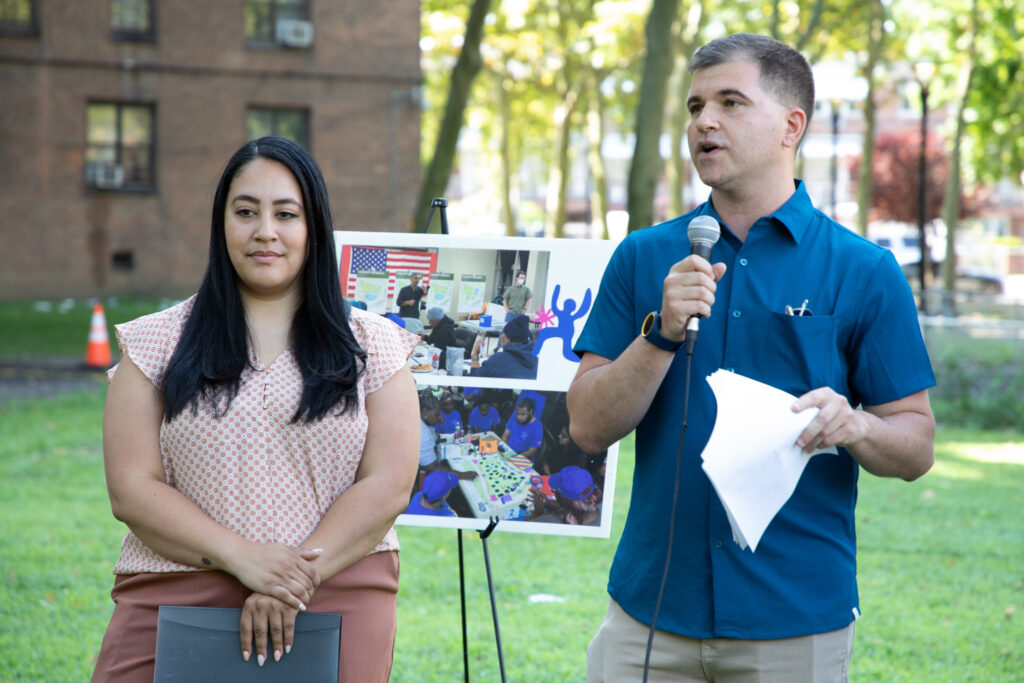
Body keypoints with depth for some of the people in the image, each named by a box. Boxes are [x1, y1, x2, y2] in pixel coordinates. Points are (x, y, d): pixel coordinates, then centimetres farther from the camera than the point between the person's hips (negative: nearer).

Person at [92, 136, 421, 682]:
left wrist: (299, 577, -14)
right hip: (174, 595, 0)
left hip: (338, 593, 0)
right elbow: (131, 489, -1)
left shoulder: (372, 346, 8)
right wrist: (244, 558, -14)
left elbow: (387, 487, -1)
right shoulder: (156, 344, 8)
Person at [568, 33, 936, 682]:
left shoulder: (864, 271, -1)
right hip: (651, 605, 2)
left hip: (797, 619, -1)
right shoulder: (644, 258, 6)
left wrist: (854, 426, -21)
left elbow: (917, 447, -1)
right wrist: (662, 332, -15)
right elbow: (590, 427, -1)